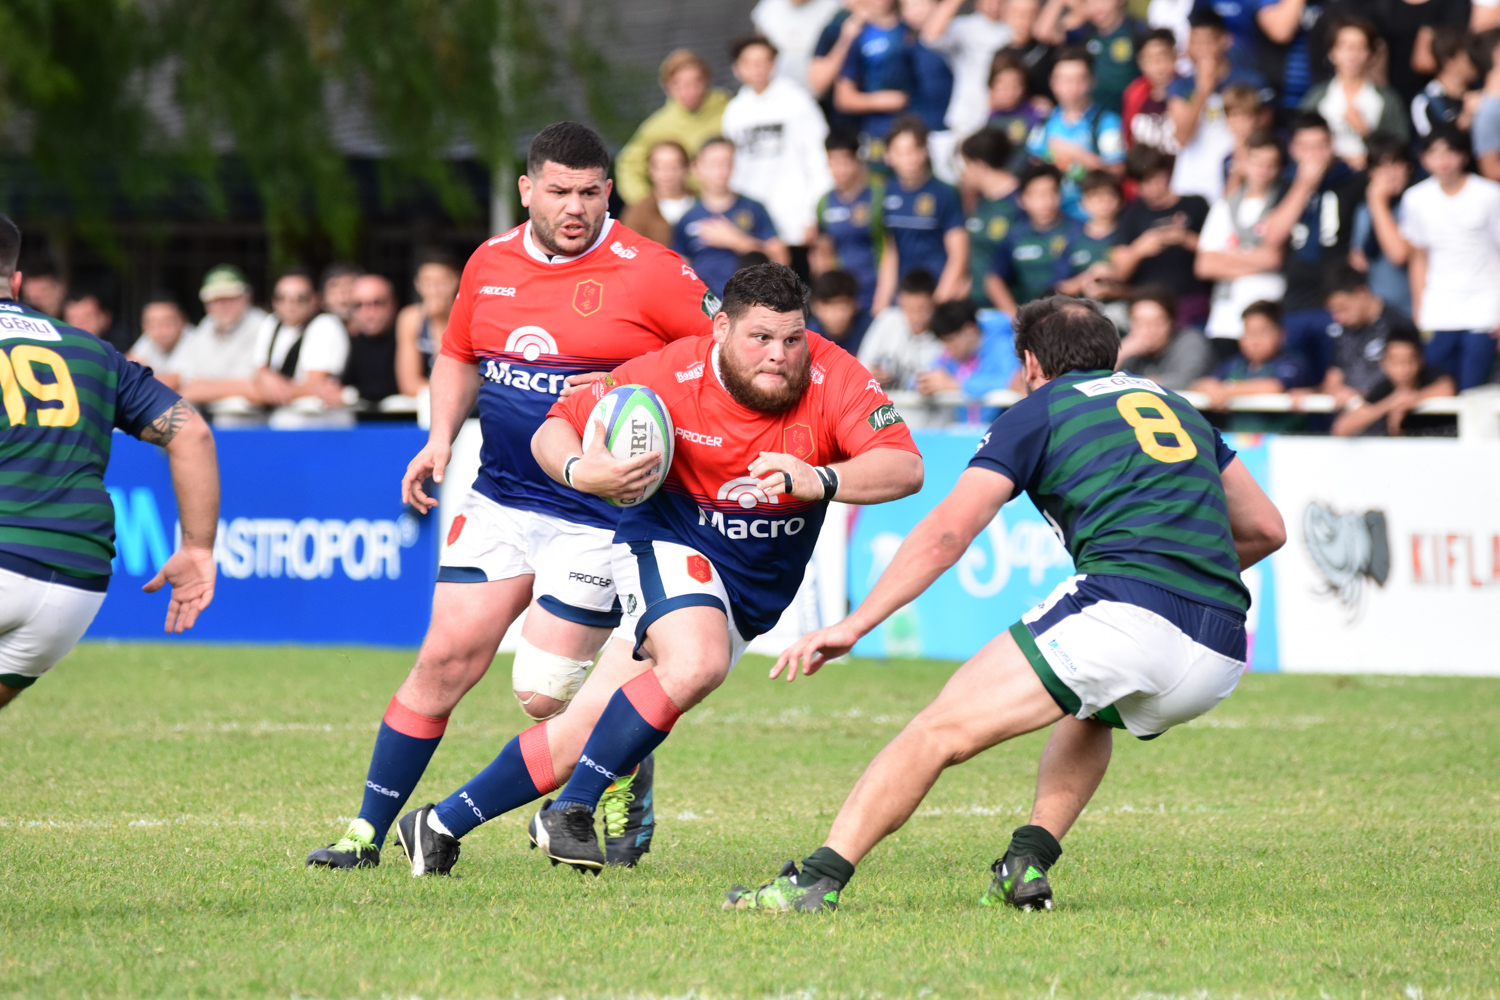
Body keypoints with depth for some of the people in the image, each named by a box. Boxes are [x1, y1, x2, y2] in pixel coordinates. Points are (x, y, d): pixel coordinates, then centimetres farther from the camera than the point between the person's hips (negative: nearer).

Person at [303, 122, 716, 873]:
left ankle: (629, 790, 23)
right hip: (500, 502, 5)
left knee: (544, 693, -7)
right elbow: (458, 357, 23)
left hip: (599, 519, -5)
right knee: (446, 657, -3)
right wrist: (441, 438, 7)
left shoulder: (648, 272, -10)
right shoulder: (490, 264, 7)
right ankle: (369, 829, 5)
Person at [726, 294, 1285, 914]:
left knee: (943, 729, -2)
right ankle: (1029, 863, 17)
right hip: (1221, 659, 6)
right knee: (1089, 712, 37)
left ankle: (820, 879, -15)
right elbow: (1266, 528, 32)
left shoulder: (1038, 412, 13)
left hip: (1126, 609, -6)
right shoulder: (1177, 407, 29)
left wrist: (853, 625, 4)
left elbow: (945, 533, 3)